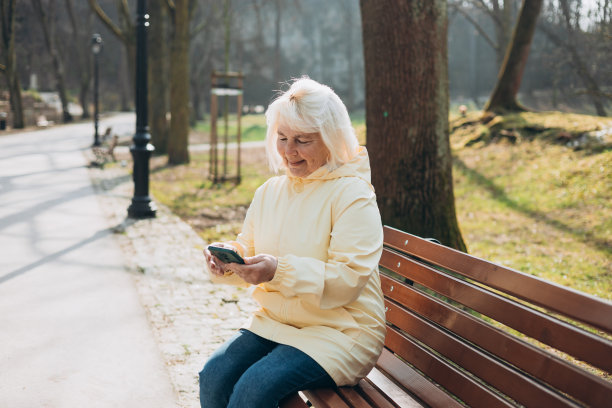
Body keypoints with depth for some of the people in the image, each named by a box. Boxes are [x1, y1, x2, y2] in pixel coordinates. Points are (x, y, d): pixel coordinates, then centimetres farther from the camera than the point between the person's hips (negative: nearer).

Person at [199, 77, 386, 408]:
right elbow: (248, 248, 13)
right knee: (214, 375, -18)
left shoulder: (352, 194, -11)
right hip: (274, 321, 6)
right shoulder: (269, 192, 10)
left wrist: (280, 271, -31)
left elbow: (349, 279, -20)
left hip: (340, 332, -6)